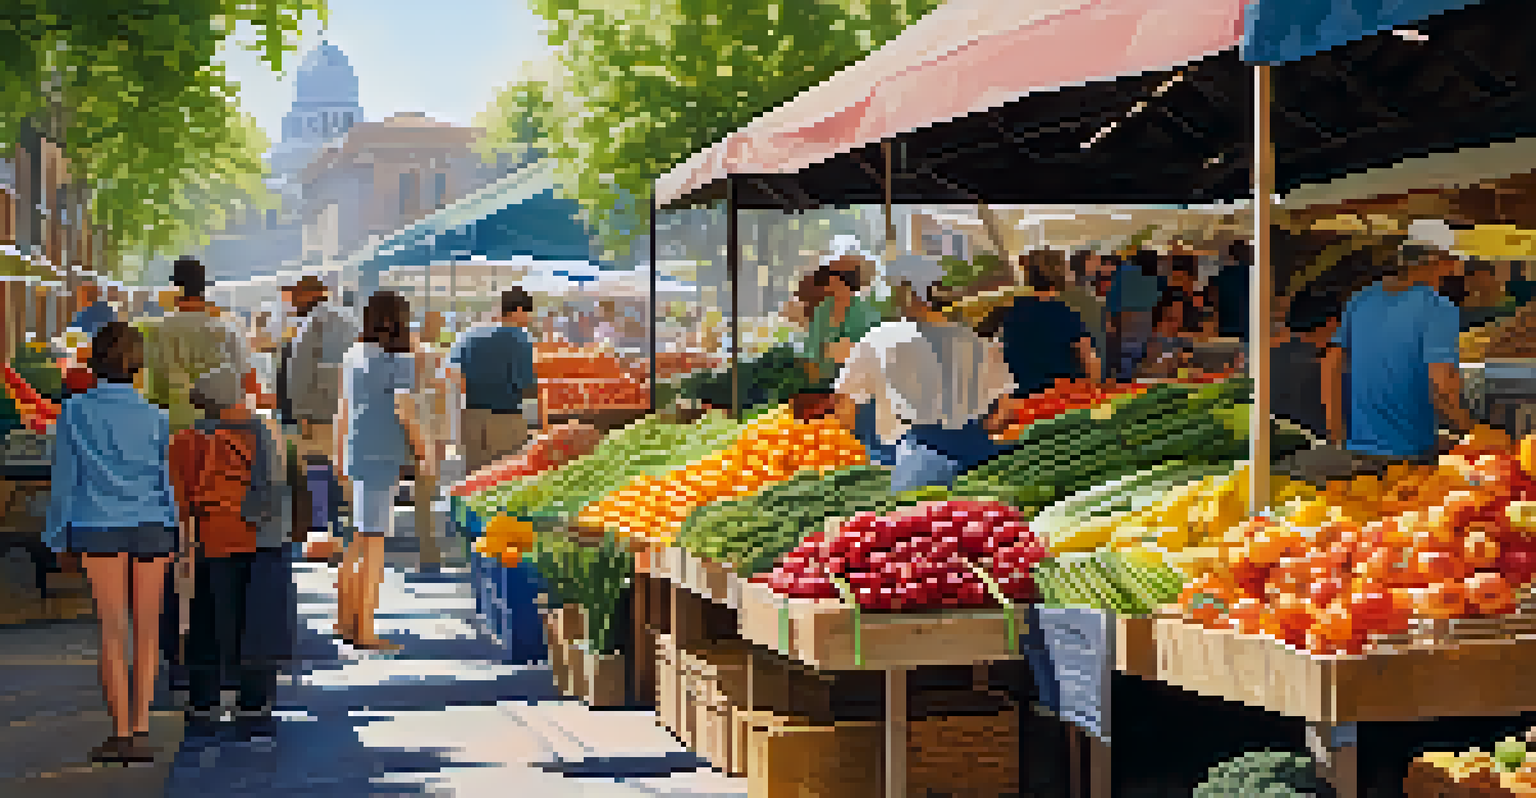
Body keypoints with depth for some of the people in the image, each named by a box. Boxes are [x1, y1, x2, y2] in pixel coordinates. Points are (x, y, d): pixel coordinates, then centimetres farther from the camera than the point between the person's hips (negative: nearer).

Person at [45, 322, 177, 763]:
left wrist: (58, 535, 9)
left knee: (113, 629, 2)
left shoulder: (75, 413, -3)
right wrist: (173, 535, 13)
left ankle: (122, 732, 0)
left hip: (100, 528, -1)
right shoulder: (155, 416, -1)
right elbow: (168, 481, 4)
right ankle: (141, 730, 5)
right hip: (151, 528, 1)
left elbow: (64, 479, 0)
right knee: (147, 629, 7)